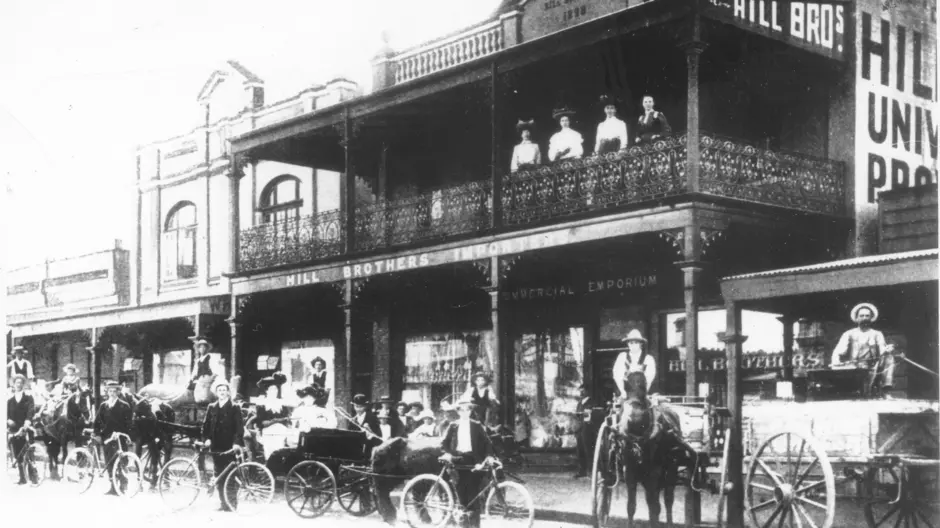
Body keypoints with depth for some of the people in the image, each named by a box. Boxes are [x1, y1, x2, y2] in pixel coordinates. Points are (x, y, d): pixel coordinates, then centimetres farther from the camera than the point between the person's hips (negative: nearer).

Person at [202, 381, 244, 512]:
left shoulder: (234, 408, 0)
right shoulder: (212, 407, 13)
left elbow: (239, 427, -5)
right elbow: (206, 425, 12)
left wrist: (237, 442, -17)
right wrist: (207, 438, -3)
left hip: (229, 447, -4)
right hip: (216, 447, 4)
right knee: (219, 476, 6)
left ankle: (232, 503, 0)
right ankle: (223, 503, 11)